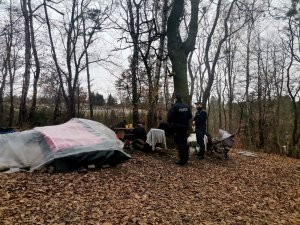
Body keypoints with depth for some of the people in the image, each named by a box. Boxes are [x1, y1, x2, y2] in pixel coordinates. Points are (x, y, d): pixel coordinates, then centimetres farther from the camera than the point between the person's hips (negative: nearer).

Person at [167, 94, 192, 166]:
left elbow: (170, 117, -17)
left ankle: (182, 161, 1)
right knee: (184, 143, 16)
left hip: (177, 127, -6)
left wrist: (171, 123, 0)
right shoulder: (187, 106, 6)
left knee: (179, 143, -2)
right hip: (185, 127, 6)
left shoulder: (175, 106, -14)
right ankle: (185, 159, 24)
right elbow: (190, 116, 12)